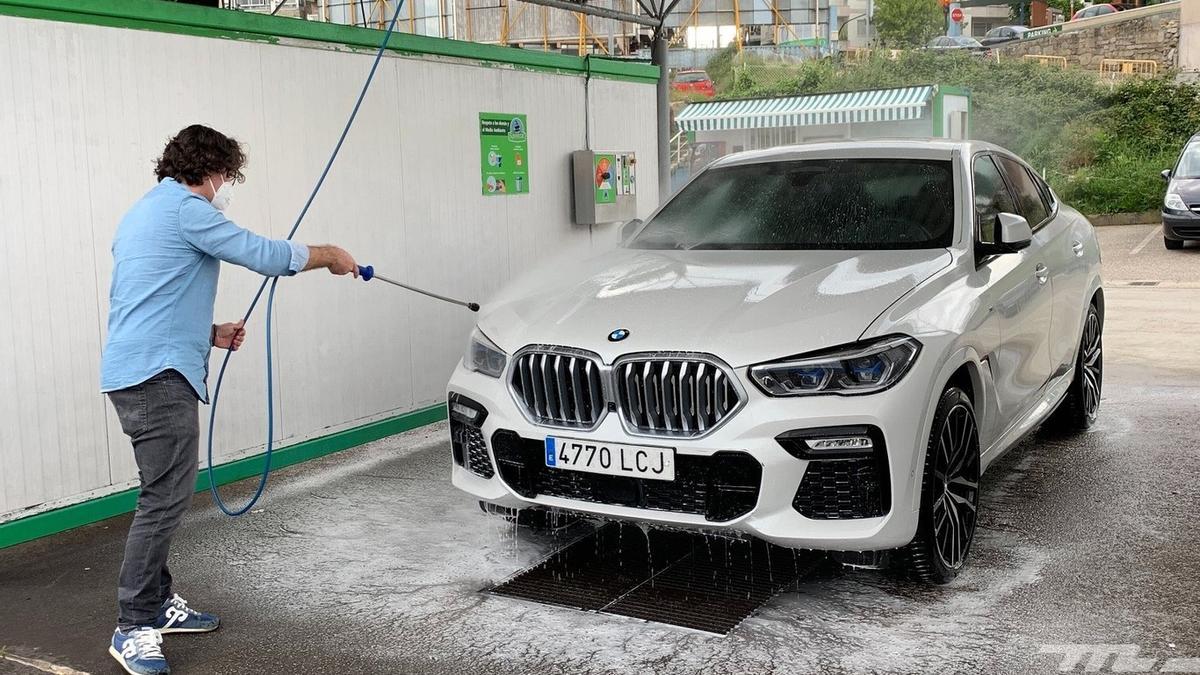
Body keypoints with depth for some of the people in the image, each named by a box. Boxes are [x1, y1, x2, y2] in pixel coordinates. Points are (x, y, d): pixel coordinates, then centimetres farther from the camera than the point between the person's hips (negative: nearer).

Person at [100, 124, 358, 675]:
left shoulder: (145, 212, 24)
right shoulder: (186, 208, -8)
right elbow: (265, 256, -11)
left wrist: (210, 333, 29)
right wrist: (328, 256, 4)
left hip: (136, 373, 11)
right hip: (159, 375, -11)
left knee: (163, 494, 15)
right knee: (166, 496, -10)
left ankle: (159, 602, 23)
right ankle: (133, 629, -7)